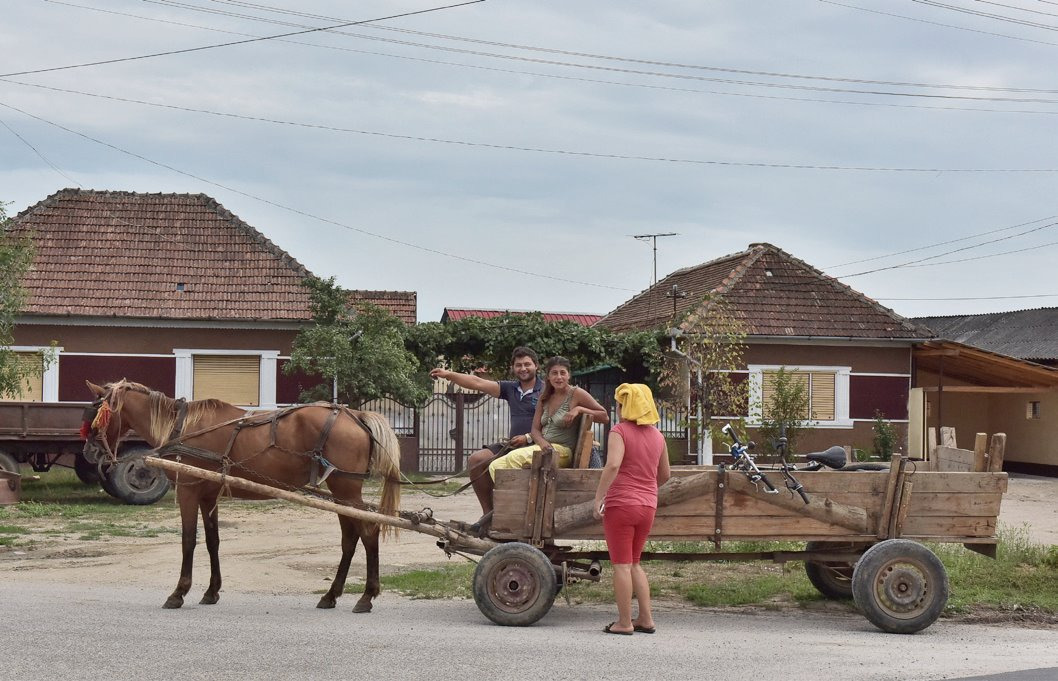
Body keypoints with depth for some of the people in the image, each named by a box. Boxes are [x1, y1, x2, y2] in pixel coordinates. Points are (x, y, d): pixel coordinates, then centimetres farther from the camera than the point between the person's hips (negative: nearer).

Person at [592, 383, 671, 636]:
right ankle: (645, 619, 14)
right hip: (648, 507, 6)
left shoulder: (620, 431, -9)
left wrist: (598, 498, -22)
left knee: (621, 565, 0)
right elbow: (664, 474, 18)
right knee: (634, 563, 18)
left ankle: (624, 622, 2)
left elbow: (613, 465, -25)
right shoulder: (657, 436, 10)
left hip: (620, 504, -6)